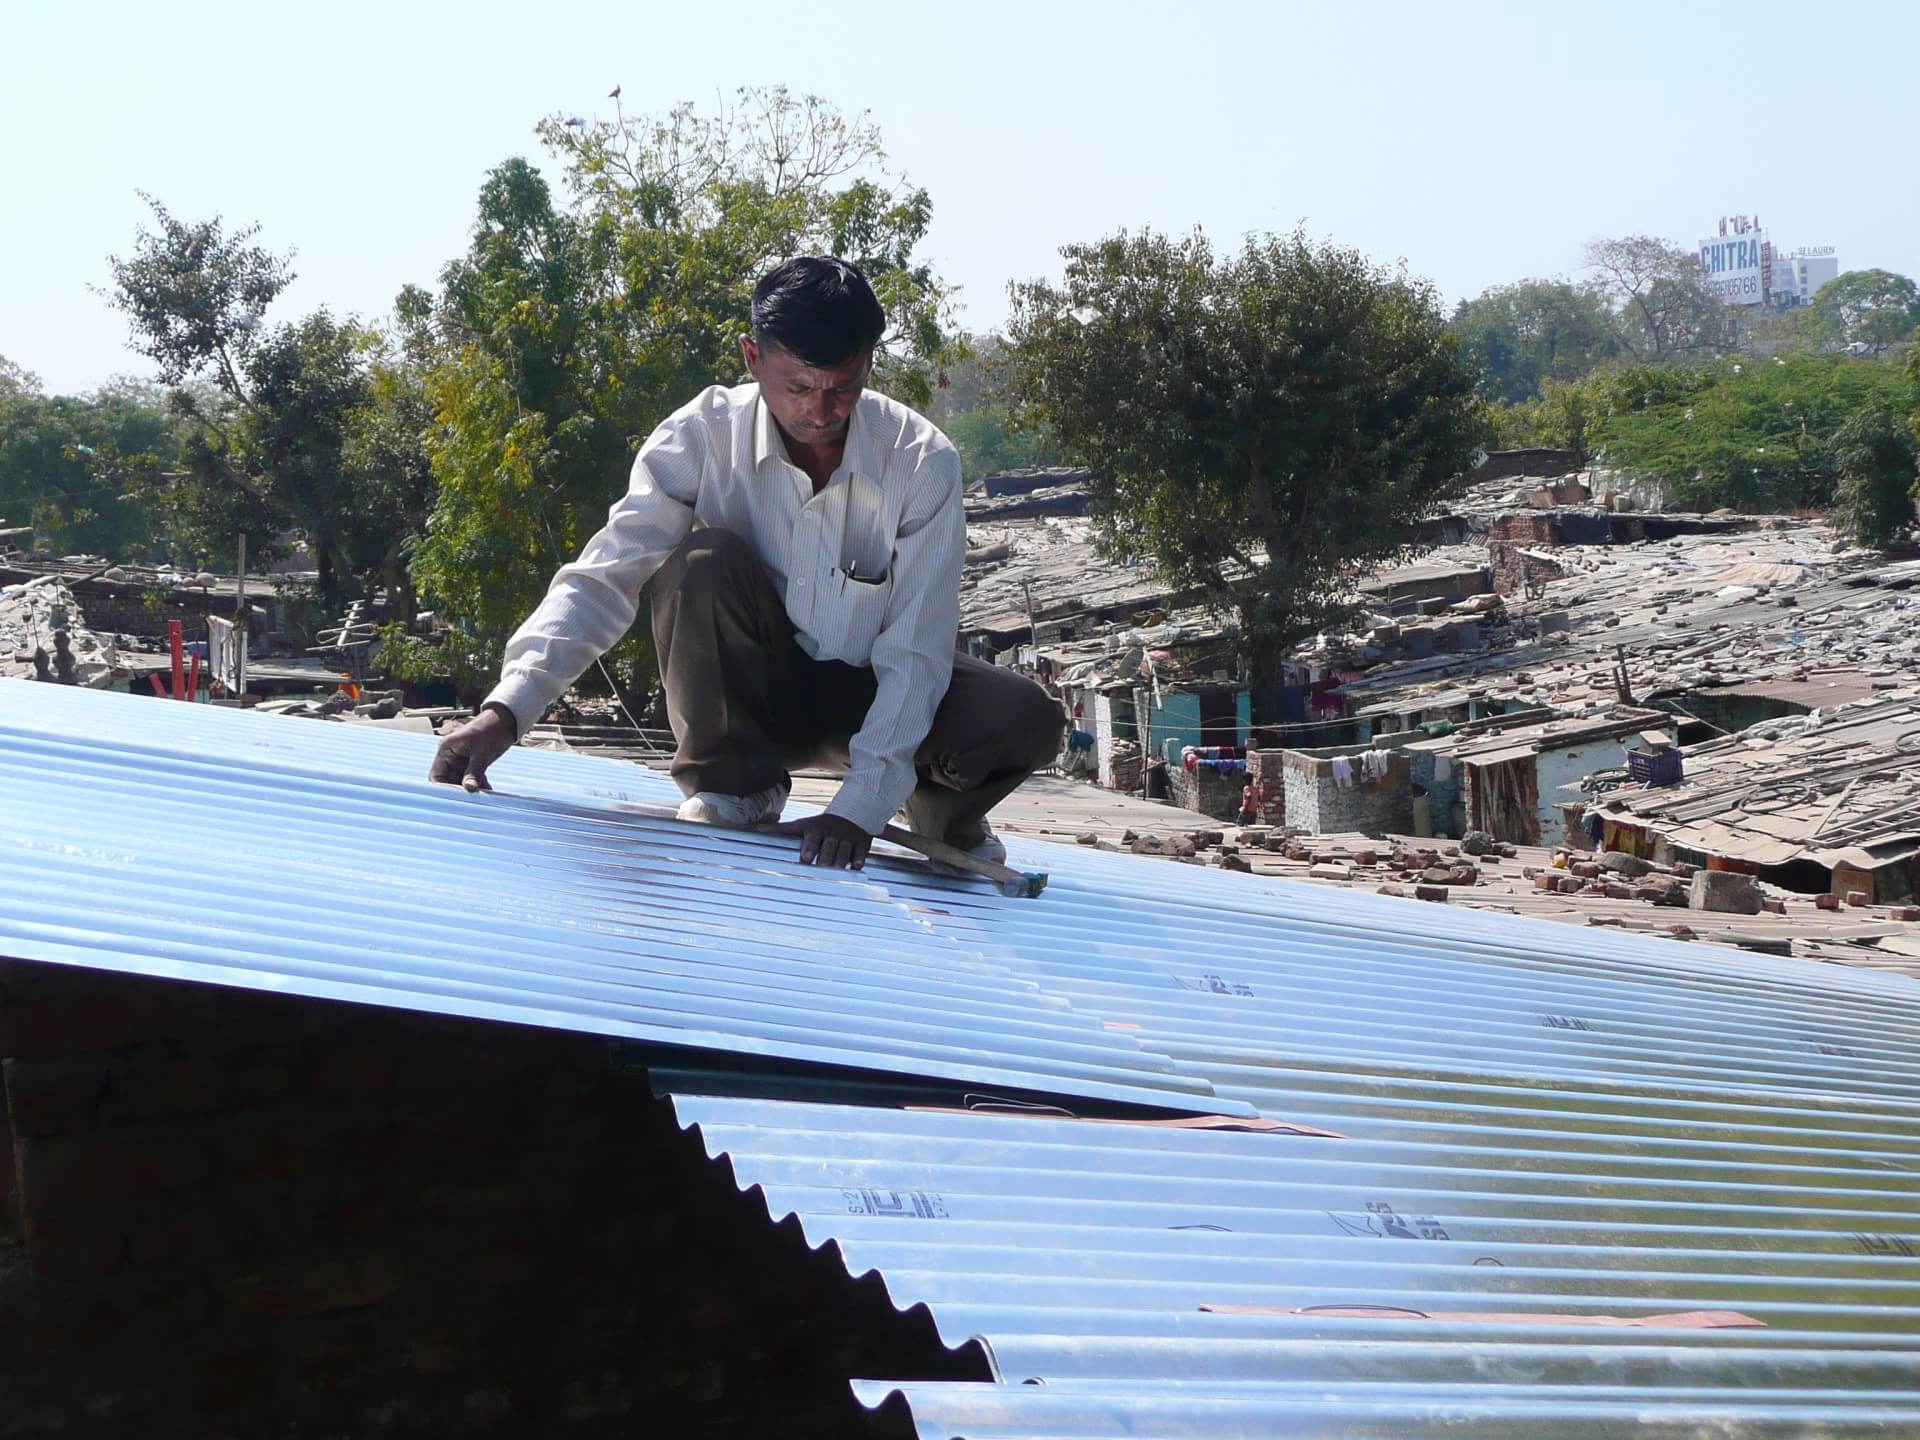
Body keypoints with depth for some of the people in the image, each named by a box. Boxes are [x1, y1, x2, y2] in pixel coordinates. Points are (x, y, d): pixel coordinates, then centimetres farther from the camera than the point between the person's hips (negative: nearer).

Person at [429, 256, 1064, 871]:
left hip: (874, 696, 1)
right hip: (749, 695, 0)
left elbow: (914, 649, -23)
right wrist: (507, 709, -42)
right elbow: (604, 578, -25)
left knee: (1028, 718, -28)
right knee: (706, 560, -31)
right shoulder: (700, 436, -19)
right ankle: (733, 789, -11)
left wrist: (860, 808, -35)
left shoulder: (923, 460, -20)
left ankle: (942, 812, 8)